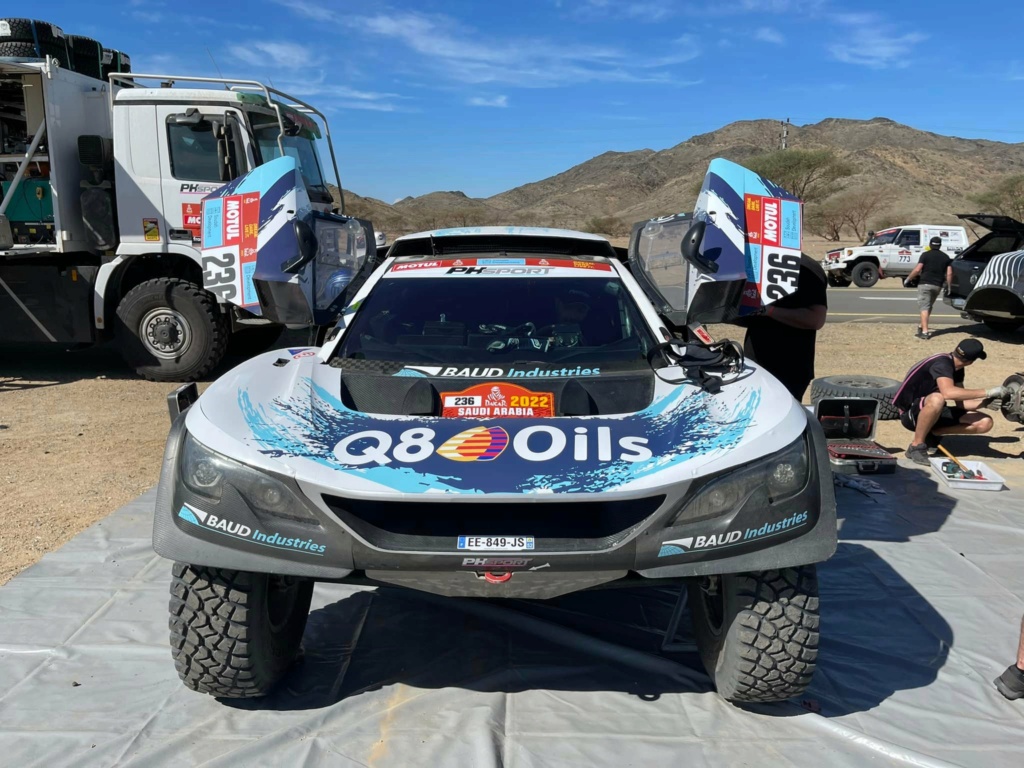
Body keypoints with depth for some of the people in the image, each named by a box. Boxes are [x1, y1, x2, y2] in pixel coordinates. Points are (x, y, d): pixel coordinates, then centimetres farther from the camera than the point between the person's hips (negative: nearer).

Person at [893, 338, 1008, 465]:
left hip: (935, 413, 8)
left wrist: (986, 403, -8)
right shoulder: (942, 364, -23)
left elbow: (960, 403, 9)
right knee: (937, 399, -43)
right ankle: (916, 446, -24)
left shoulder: (957, 368, 4)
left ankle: (932, 433, 4)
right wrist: (987, 392, -35)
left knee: (985, 423, -5)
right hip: (911, 412, -8)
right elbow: (948, 392, -43)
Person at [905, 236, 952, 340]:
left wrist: (908, 279, 0)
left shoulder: (925, 255, -2)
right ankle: (922, 326, 30)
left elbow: (917, 270, -11)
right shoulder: (945, 257, 12)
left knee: (924, 307, -8)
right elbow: (949, 273, 5)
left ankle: (925, 331, -18)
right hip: (937, 285, 5)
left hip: (925, 284, -5)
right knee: (929, 306, 21)